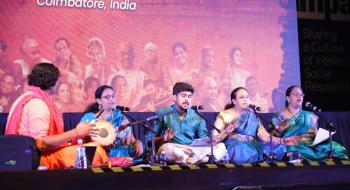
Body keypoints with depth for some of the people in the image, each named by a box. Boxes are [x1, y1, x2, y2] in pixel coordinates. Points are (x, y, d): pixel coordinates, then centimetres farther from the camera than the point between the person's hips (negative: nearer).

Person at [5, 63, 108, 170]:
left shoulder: (26, 98, 16)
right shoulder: (38, 102, -15)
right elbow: (41, 144, -23)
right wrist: (76, 132, -16)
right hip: (39, 159, -10)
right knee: (95, 150, -18)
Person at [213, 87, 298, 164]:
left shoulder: (253, 116, 17)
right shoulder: (224, 115, 6)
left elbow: (265, 136, 7)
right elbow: (214, 139, -1)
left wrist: (283, 140, -7)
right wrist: (226, 132, -19)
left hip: (252, 151, 6)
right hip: (232, 151, -6)